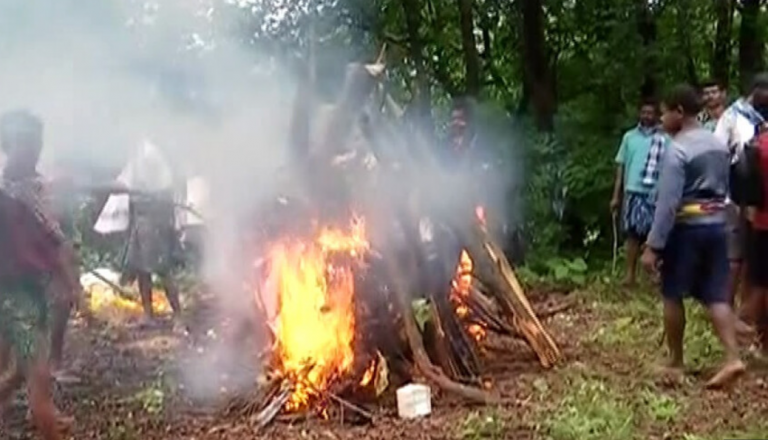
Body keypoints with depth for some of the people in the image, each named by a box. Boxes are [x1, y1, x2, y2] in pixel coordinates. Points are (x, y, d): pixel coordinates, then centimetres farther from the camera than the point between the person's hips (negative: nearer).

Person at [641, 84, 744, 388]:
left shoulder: (677, 150, -16)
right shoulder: (719, 145, 11)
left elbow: (668, 203, -20)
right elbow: (723, 190, 18)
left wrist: (654, 245, -19)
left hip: (686, 228, -7)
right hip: (716, 225, 7)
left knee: (672, 296, 7)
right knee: (716, 296, 8)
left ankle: (675, 363, 15)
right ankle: (732, 357, -3)